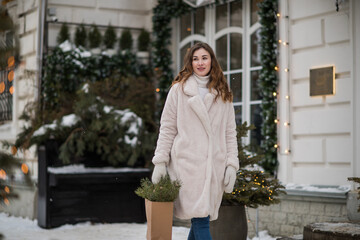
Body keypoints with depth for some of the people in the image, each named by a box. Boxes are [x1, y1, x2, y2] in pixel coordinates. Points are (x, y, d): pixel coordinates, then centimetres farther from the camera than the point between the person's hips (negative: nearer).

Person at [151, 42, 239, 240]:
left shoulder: (223, 94, 13)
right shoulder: (179, 90, 5)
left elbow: (230, 132, 12)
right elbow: (167, 128, 4)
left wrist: (231, 164, 3)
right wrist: (160, 161, -2)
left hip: (214, 164, 3)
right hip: (187, 162, -3)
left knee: (201, 218, 4)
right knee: (200, 218, -11)